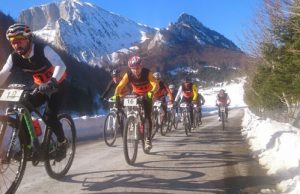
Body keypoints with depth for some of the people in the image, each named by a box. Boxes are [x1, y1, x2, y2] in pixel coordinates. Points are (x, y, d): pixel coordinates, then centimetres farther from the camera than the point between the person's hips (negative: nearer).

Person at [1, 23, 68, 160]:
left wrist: (52, 82, -59)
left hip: (56, 86, -5)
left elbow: (61, 66, -42)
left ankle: (63, 142, 9)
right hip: (40, 87, 6)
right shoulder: (14, 57, -13)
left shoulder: (43, 50, -29)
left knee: (50, 118, -18)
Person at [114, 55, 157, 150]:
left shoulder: (147, 73, -30)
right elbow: (120, 86, -29)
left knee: (147, 117, -9)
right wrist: (116, 96, -47)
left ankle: (148, 139, 0)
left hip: (147, 95, -2)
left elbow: (155, 84, -40)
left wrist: (151, 92, -60)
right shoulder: (128, 74, -25)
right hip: (136, 94, 2)